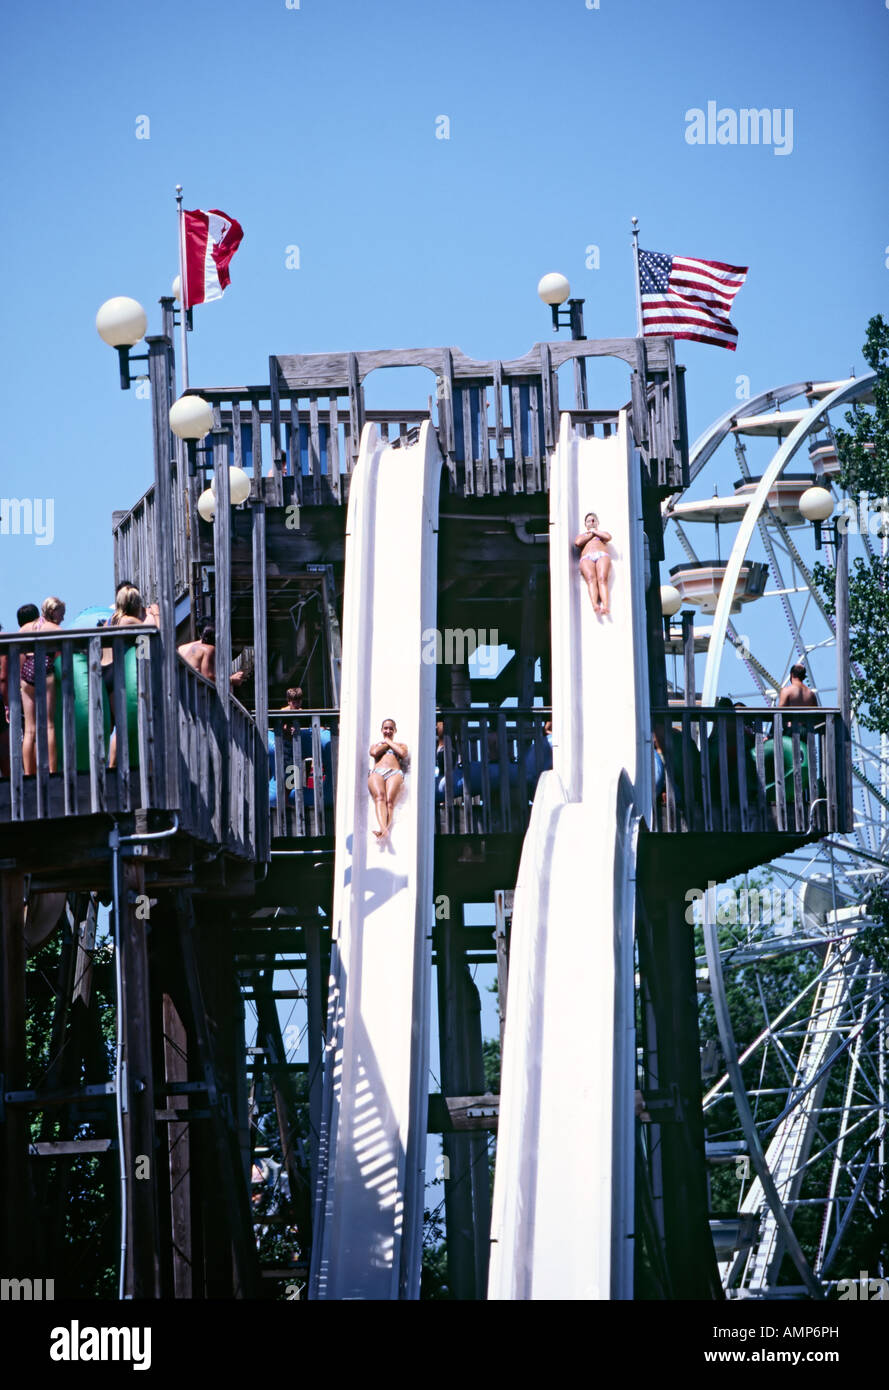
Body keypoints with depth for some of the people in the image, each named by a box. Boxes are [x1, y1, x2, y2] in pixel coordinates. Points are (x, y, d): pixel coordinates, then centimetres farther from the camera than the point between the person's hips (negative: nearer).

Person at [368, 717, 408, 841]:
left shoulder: (401, 745, 33)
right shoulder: (376, 745, 36)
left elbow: (403, 754, 7)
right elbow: (374, 752, 11)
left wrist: (389, 742, 18)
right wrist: (386, 744, 21)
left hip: (394, 774, -1)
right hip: (377, 774, 1)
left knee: (390, 800, -32)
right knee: (379, 797, -34)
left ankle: (385, 830, -57)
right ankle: (383, 828, -59)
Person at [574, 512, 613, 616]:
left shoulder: (602, 532, 35)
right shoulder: (582, 535, 35)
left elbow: (608, 537, 9)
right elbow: (578, 542, 10)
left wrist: (595, 531, 18)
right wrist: (591, 534, 18)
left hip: (602, 556, 0)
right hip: (587, 558, 0)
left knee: (602, 579, -30)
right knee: (591, 578, -32)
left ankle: (605, 606, -52)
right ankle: (595, 605, -55)